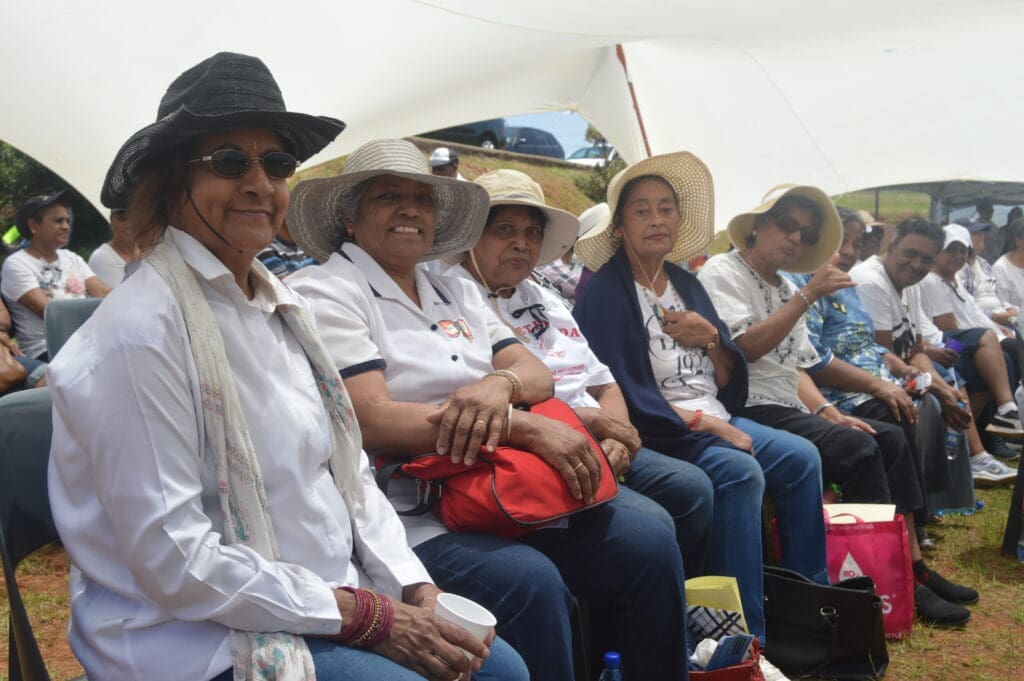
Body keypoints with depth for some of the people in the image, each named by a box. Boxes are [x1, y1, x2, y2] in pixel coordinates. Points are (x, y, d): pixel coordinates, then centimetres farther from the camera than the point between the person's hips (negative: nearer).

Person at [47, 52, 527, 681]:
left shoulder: (282, 306, 8)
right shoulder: (142, 331, -18)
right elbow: (177, 564, -21)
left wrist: (415, 588, -3)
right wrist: (368, 616, -18)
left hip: (337, 597, 8)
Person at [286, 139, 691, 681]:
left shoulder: (456, 292, 19)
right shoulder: (323, 292, -3)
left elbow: (536, 373, 10)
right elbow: (373, 421, -15)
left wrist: (500, 384, -16)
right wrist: (525, 427, -18)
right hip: (409, 515, -6)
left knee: (649, 540, -12)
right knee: (530, 581, -32)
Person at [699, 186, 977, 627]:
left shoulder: (786, 289, 20)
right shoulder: (722, 273, -6)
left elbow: (795, 368, 18)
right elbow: (747, 347, -20)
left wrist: (828, 411, 1)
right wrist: (808, 295, -20)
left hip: (789, 409, 9)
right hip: (751, 413, -9)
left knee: (890, 438, 0)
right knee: (858, 449, -22)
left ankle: (914, 566, 0)